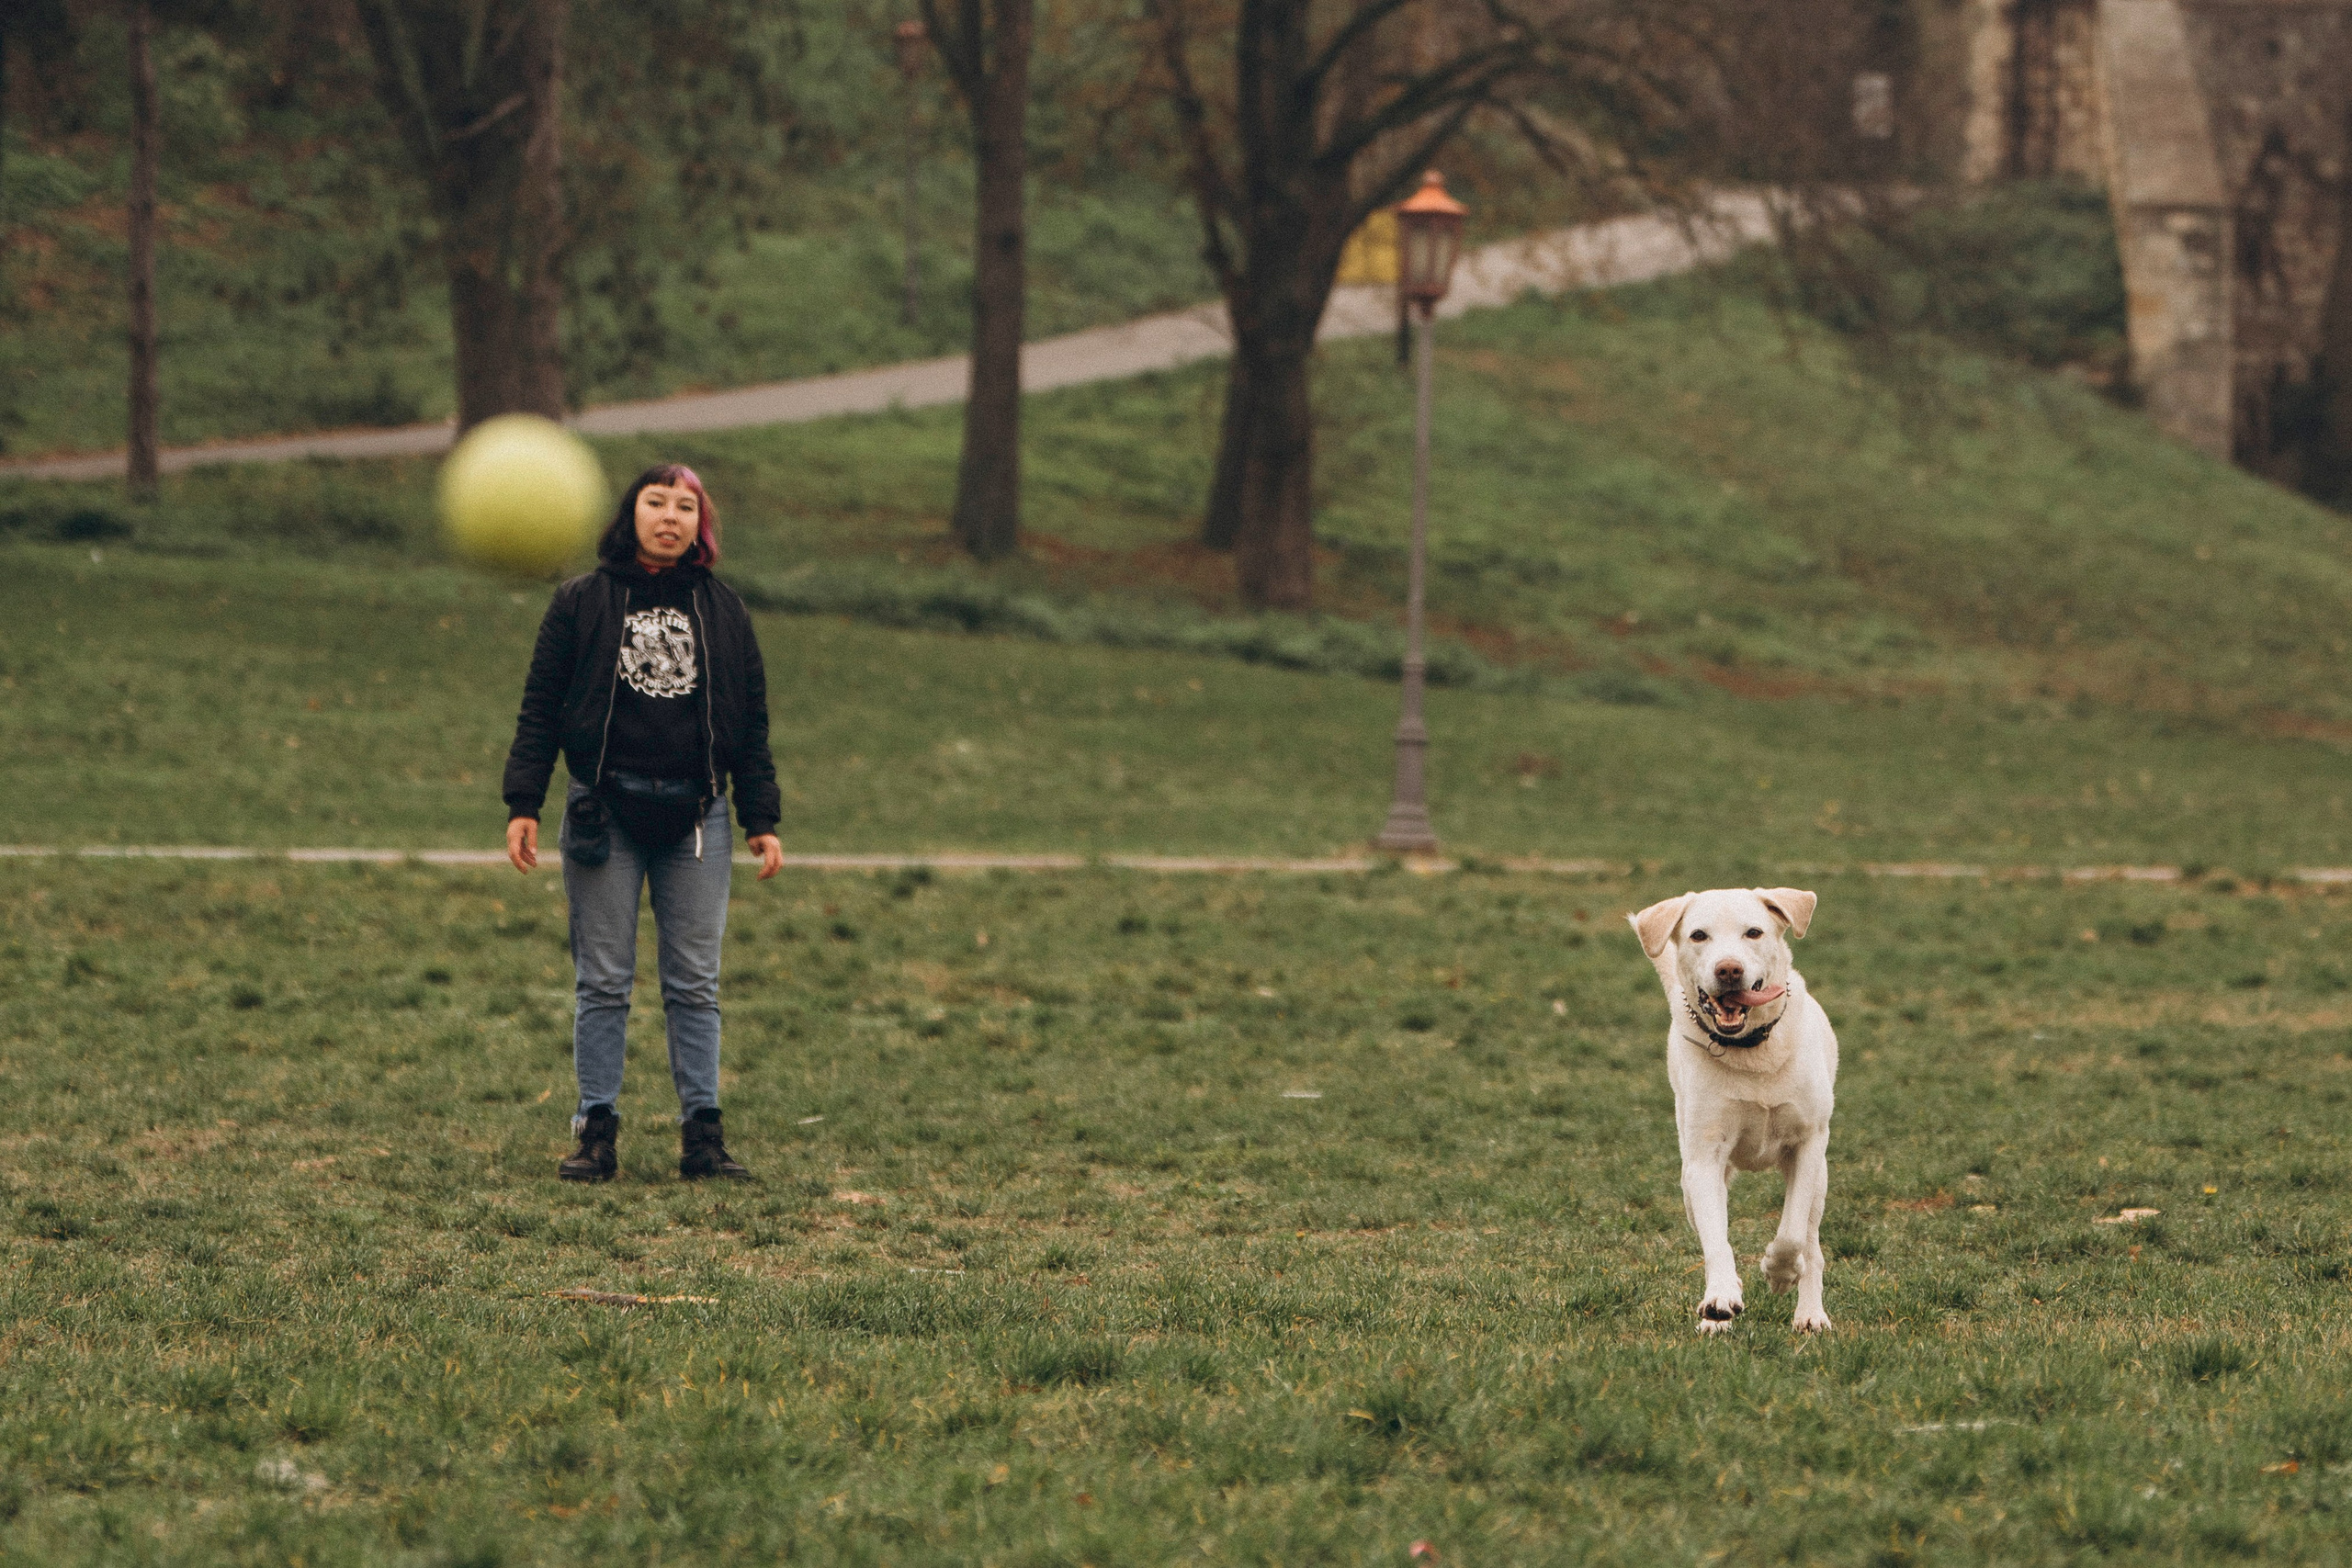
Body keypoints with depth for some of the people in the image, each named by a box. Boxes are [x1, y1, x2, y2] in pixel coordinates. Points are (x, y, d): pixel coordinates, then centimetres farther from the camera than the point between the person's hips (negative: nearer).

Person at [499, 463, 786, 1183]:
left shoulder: (722, 610, 10)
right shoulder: (581, 603, 3)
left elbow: (752, 723, 12)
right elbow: (540, 709, 3)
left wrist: (761, 820, 7)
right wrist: (523, 805, -5)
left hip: (695, 816, 1)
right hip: (605, 812, -1)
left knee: (695, 983, 2)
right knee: (603, 981, 1)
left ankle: (703, 1132, 4)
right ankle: (597, 1130, 3)